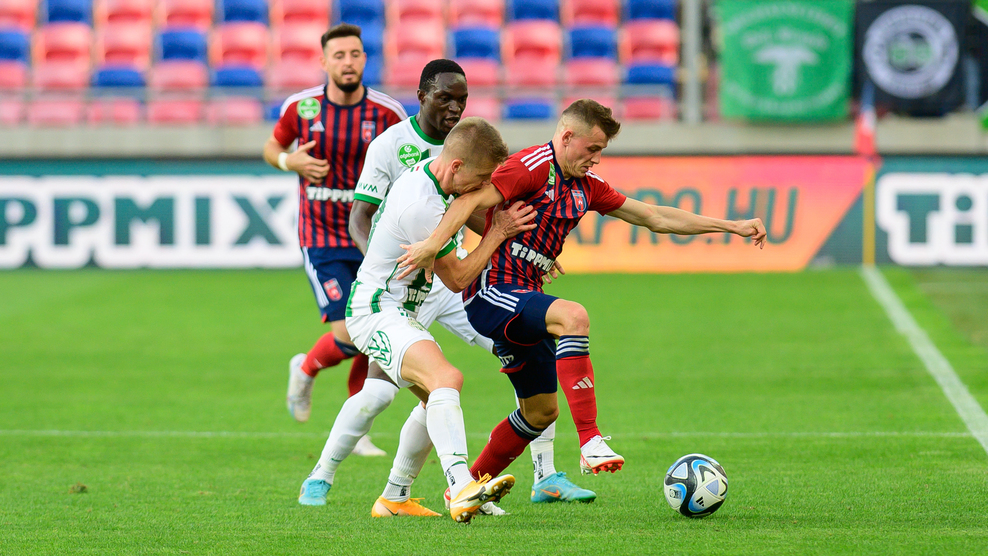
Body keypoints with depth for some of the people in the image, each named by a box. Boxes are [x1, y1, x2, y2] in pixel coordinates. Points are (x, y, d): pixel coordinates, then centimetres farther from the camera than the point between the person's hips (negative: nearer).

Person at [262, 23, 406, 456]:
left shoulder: (388, 113, -5)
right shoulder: (301, 107, -6)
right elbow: (272, 147, 12)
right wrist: (288, 161, -10)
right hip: (322, 238, -2)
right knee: (349, 333, -16)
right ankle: (306, 369, 18)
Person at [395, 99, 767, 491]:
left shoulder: (586, 186, 14)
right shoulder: (532, 167, -12)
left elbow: (654, 217, 18)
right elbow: (473, 200, -25)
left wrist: (731, 226, 16)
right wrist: (432, 245, -40)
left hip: (523, 299, 10)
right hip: (493, 292, -10)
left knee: (542, 411, 14)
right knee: (573, 316, -35)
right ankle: (591, 443, -40)